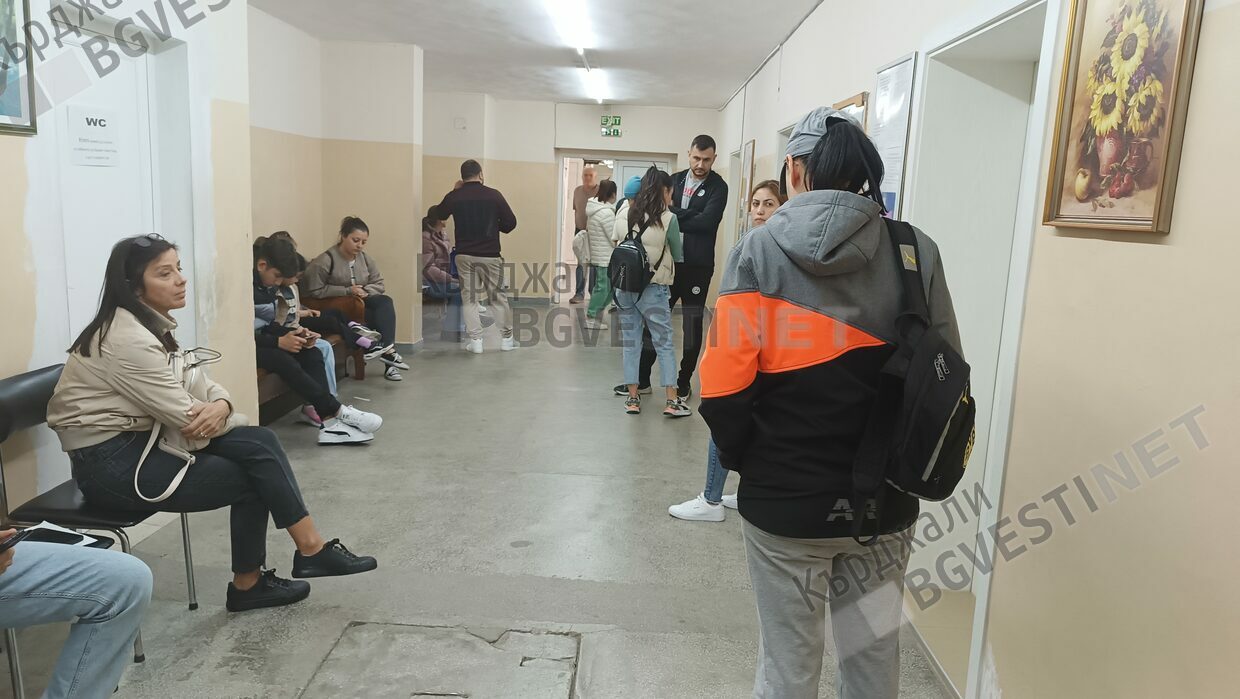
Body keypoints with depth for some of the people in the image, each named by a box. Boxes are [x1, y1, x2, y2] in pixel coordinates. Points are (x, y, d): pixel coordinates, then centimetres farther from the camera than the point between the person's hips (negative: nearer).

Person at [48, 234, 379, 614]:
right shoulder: (127, 339, -22)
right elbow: (188, 419, -22)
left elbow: (198, 383, 8)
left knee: (259, 442, -8)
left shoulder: (150, 325, 7)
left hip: (140, 440, 8)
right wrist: (220, 416, 0)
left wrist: (220, 405, -16)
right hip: (110, 462, -8)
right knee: (251, 476, -11)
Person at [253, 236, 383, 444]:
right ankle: (336, 411, -25)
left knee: (313, 353, -11)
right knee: (285, 361, -31)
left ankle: (326, 413, -24)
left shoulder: (270, 285, 7)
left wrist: (292, 332, -7)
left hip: (263, 339, 9)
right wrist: (279, 341, -25)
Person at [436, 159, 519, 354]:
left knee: (469, 298, 10)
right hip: (490, 255, -1)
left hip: (464, 255, 1)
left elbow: (439, 215, 17)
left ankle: (475, 340, 6)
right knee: (498, 297, 11)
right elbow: (510, 223, -3)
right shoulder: (493, 195, -8)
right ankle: (507, 338, 18)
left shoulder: (453, 197, -3)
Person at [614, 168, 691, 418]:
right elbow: (677, 256, 2)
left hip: (624, 286, 4)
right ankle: (672, 401, 6)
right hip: (653, 289, -4)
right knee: (665, 344, 5)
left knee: (631, 343, 12)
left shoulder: (623, 213, 3)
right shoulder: (668, 219, -8)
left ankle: (632, 398, 15)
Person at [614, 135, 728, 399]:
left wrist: (672, 214, -13)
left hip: (697, 266, -4)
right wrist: (688, 216, -13)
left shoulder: (718, 187, -5)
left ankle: (684, 382, 19)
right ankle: (642, 378, 18)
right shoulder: (675, 179, 10)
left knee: (692, 325, 6)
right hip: (669, 261, 4)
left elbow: (707, 221, -19)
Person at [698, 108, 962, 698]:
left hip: (785, 498, -2)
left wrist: (738, 456, 2)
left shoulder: (759, 251, -12)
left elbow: (725, 383, -16)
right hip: (884, 499, 3)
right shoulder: (917, 253, -4)